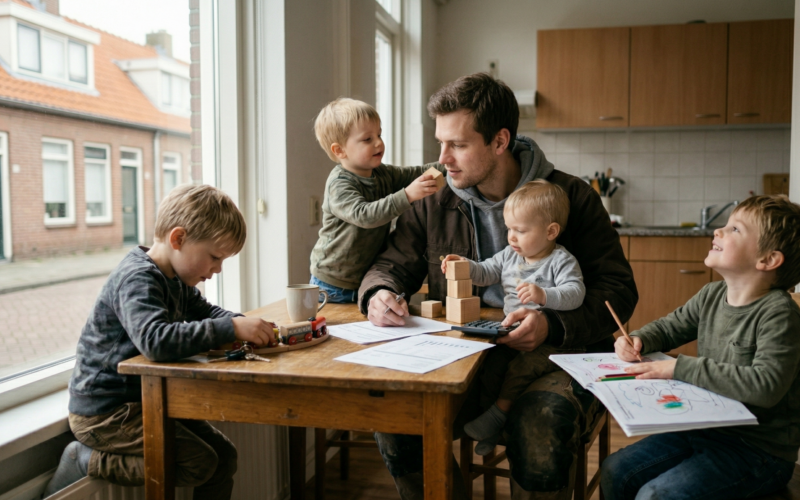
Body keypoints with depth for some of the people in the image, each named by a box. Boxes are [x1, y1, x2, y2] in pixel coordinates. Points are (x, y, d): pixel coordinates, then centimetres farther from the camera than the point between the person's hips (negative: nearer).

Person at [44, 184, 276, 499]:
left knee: (224, 456, 5)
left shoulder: (176, 278, 7)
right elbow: (156, 340, -41)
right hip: (103, 410, -9)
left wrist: (247, 325, -4)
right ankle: (85, 461, -5)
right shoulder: (138, 278, -24)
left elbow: (205, 312, 18)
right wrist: (231, 329, -38)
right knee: (200, 463, -15)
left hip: (145, 397, 10)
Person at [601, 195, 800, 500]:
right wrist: (636, 340, -3)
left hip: (759, 451, -7)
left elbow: (766, 385, -33)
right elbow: (667, 328, 20)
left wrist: (681, 368, -29)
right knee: (614, 472, 2)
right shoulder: (711, 296, 3)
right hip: (704, 429, 7)